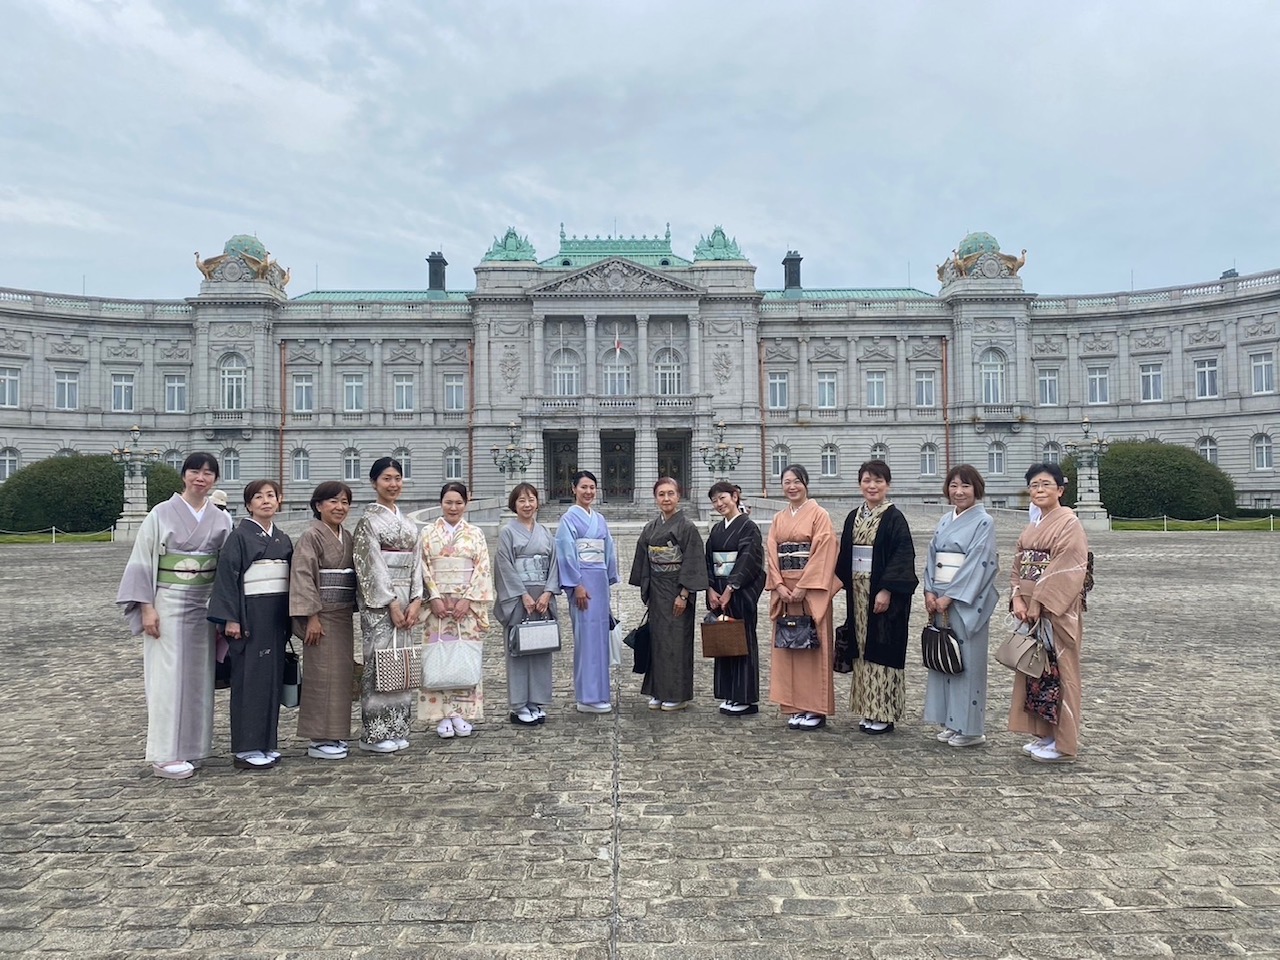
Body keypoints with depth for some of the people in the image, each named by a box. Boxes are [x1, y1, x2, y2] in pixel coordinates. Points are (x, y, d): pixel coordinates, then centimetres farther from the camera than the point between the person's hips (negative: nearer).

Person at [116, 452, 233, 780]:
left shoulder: (222, 520, 6)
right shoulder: (161, 513, -4)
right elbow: (142, 562, -5)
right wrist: (147, 607, -11)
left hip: (206, 605, 4)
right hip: (168, 603, -4)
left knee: (199, 675, 9)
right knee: (168, 675, -2)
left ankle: (191, 747, 20)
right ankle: (164, 754, 6)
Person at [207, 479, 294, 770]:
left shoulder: (284, 539, 12)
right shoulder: (239, 536, -5)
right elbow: (227, 575, -10)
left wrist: (290, 618, 13)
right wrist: (231, 618, -15)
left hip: (277, 615, 6)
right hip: (250, 613, -6)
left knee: (273, 676, 9)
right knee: (249, 677, -2)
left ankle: (266, 742, 18)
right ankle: (246, 748, 6)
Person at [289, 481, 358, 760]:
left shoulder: (347, 538, 12)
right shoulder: (311, 537, -9)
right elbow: (303, 577, -15)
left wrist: (353, 610, 13)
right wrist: (312, 617, -19)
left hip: (343, 615, 7)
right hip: (322, 616, -7)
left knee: (342, 673, 10)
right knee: (323, 675, -3)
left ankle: (334, 734, 20)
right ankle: (319, 740, 6)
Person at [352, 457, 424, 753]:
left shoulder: (408, 523, 15)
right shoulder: (368, 520, -5)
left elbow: (416, 562, 11)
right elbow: (371, 565, -11)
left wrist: (415, 601, -1)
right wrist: (391, 603, -15)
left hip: (405, 599, 6)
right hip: (378, 601, -6)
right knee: (380, 659, -4)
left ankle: (397, 729, 17)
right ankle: (376, 733, 6)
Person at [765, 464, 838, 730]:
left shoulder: (819, 515, -3)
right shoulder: (778, 519, 14)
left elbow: (823, 554, -11)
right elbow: (772, 554, 9)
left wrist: (803, 587, -16)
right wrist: (779, 586, -6)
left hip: (811, 589, -5)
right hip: (784, 591, 5)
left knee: (812, 646, -2)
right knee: (788, 646, 6)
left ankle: (816, 709, 7)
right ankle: (796, 707, 15)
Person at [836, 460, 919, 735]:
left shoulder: (894, 518, -8)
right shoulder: (853, 517, 11)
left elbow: (902, 557, -15)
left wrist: (887, 590, -21)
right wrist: (845, 584, 8)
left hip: (883, 594, -6)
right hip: (858, 592, 6)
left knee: (883, 649, -2)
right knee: (863, 648, 10)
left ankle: (884, 713, 8)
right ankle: (868, 710, 20)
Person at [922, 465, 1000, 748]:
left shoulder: (983, 522, -7)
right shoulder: (945, 520, 13)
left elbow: (977, 564, -15)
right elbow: (932, 556, 10)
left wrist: (949, 596, -16)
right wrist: (930, 592, -3)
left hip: (967, 600, -7)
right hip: (940, 598, 7)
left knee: (967, 660, 0)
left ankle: (970, 727, 11)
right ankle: (950, 722, 22)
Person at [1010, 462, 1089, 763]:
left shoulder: (1069, 524, -11)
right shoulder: (1032, 528, 14)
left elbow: (1065, 572, -18)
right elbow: (1018, 568, 12)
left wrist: (1038, 605, -19)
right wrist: (1018, 600, -3)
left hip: (1057, 611, -8)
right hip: (1030, 610, 8)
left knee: (1058, 671, -1)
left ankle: (1063, 744, 10)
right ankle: (1044, 734, 24)